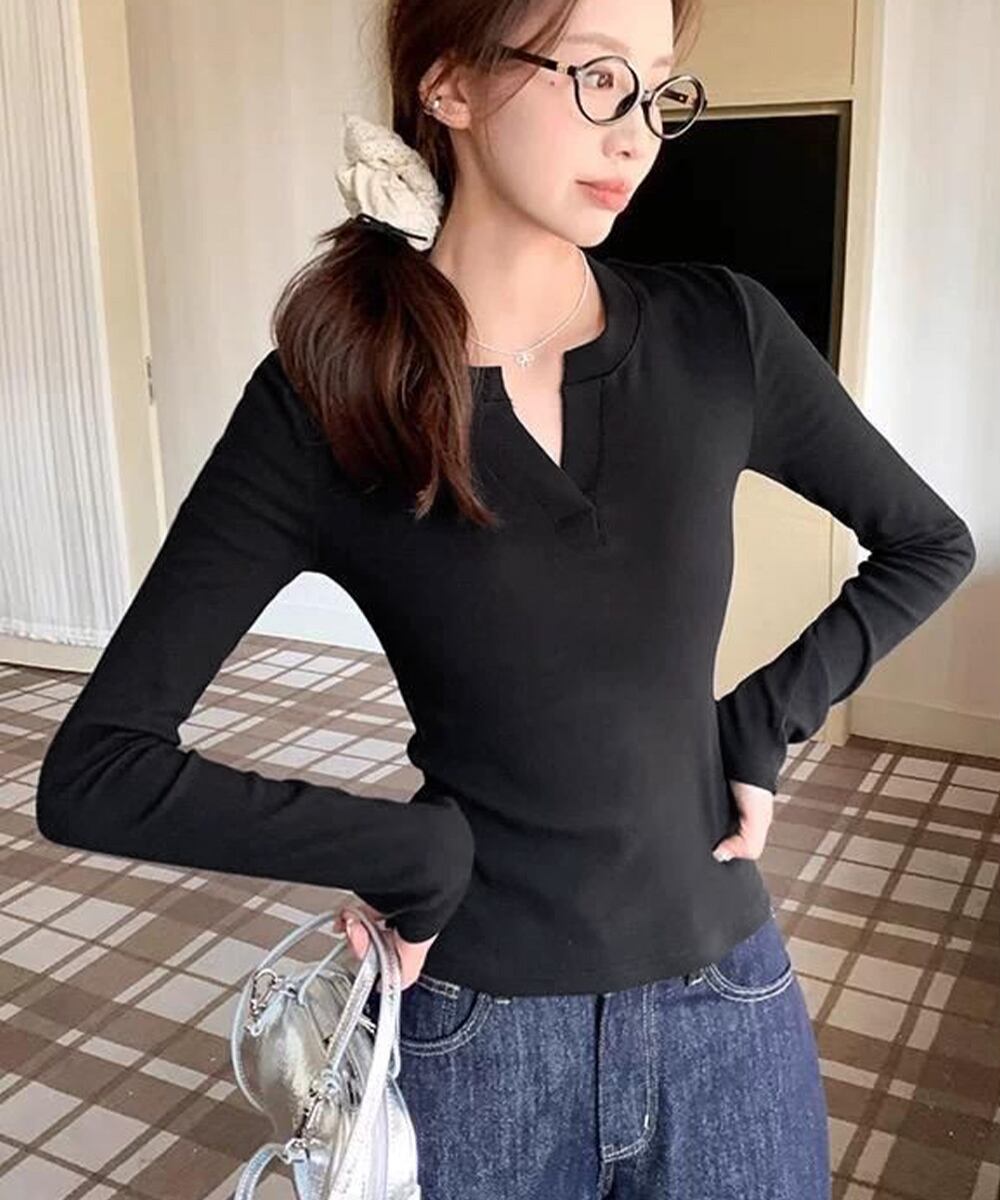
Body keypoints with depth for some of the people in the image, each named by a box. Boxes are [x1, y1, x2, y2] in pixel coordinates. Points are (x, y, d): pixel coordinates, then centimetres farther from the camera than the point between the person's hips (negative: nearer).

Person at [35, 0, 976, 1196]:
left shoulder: (720, 331, -8)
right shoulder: (322, 400, -14)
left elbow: (930, 543, 7)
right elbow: (92, 772, -14)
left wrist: (767, 718, -3)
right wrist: (412, 852, -17)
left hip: (724, 999, 2)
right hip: (473, 1024, -1)